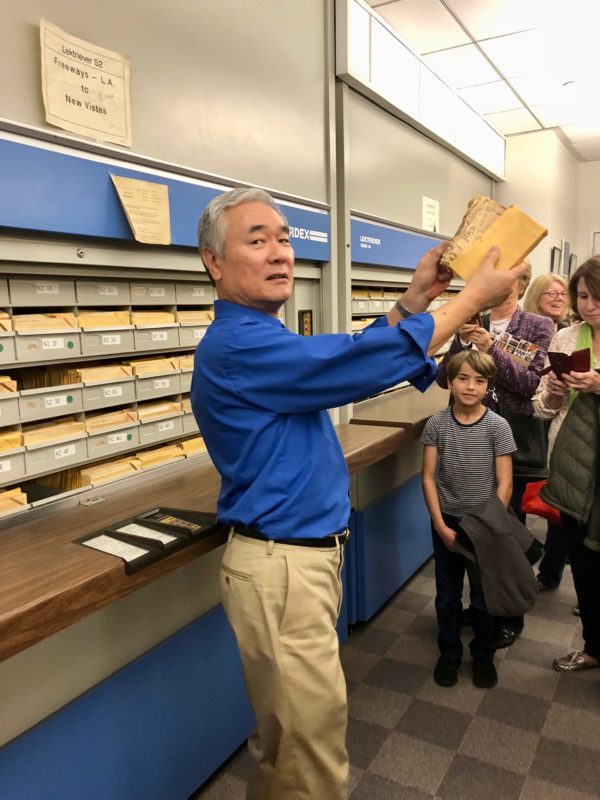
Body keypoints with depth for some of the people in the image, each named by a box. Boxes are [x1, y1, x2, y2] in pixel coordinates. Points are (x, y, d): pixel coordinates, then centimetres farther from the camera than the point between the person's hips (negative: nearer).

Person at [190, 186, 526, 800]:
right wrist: (474, 296, -14)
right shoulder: (237, 345, -21)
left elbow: (351, 357, 14)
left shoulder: (260, 338, 12)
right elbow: (364, 363, -26)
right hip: (281, 569, -10)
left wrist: (414, 299, 3)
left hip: (306, 555, 10)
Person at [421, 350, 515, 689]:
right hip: (446, 523, 1)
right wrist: (441, 526, -10)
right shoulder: (436, 424, -7)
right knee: (447, 595, 15)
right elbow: (429, 477, -5)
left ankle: (483, 656, 36)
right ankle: (449, 653, 36)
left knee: (484, 597, 13)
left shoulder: (498, 426, -11)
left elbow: (505, 484, -9)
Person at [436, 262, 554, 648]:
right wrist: (461, 342, -13)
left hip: (512, 441, -3)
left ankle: (510, 616, 25)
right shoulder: (472, 323, 6)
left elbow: (533, 383, -11)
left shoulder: (539, 328, -1)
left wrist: (492, 348, -21)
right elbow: (444, 378, 3)